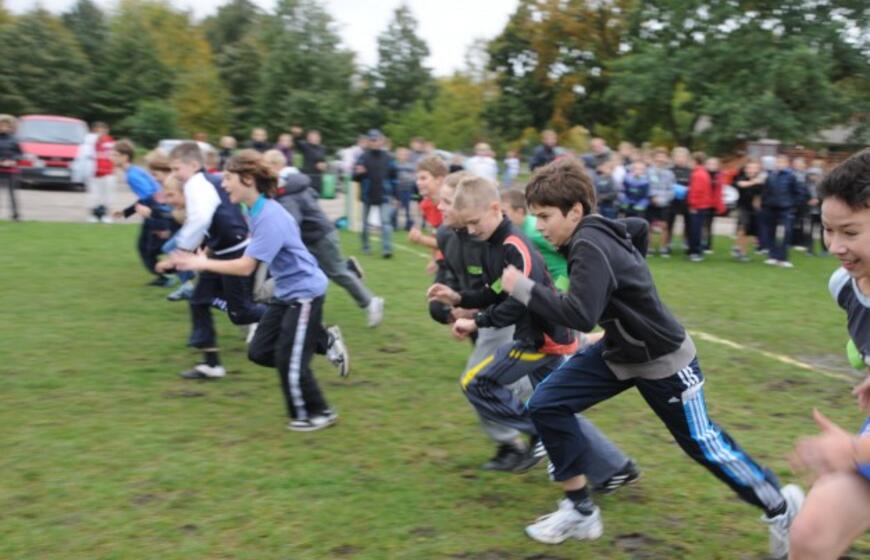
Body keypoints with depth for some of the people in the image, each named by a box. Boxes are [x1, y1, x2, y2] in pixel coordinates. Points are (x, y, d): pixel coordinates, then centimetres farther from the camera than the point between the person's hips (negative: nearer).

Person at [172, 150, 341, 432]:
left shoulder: (269, 217, -27)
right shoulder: (256, 210, 2)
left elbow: (246, 267, -26)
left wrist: (203, 264, -18)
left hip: (305, 292, -9)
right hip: (286, 291, 9)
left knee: (289, 361, -3)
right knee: (259, 352, 9)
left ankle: (320, 413, 17)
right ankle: (323, 343, 22)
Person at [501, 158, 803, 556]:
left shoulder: (590, 246, -28)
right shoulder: (593, 233, -1)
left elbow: (581, 316, -38)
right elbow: (639, 227, 18)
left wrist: (523, 288, -31)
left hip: (662, 359, -9)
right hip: (619, 350, 9)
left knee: (701, 443, 5)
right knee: (546, 404, -2)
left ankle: (781, 507, 30)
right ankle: (580, 511, 8)